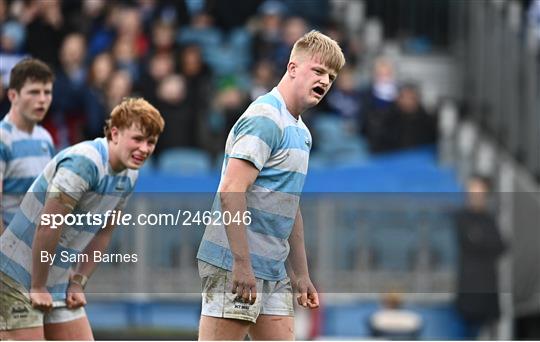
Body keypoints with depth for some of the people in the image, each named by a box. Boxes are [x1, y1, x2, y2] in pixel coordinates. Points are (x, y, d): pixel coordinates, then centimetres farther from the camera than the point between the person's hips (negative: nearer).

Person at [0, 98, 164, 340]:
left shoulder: (128, 176, 5)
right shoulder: (85, 161, -24)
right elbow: (48, 225, -25)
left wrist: (78, 282, 9)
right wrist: (38, 287, -19)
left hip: (59, 284, 9)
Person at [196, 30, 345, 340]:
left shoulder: (301, 132, 19)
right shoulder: (265, 118, -12)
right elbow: (231, 192, -20)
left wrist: (300, 275, 26)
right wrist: (242, 264, -24)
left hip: (274, 273, 10)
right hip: (235, 267, -10)